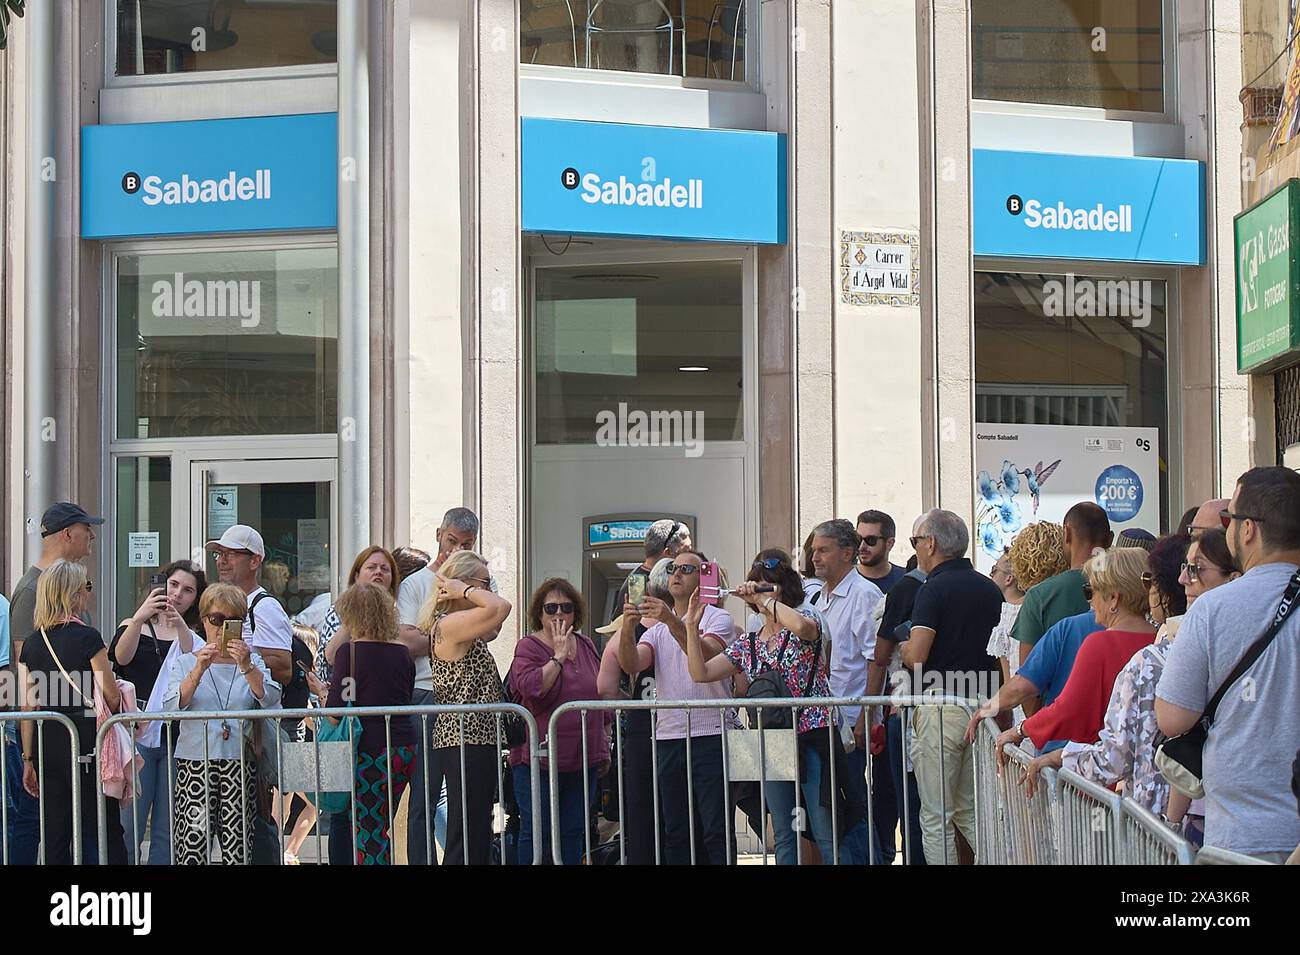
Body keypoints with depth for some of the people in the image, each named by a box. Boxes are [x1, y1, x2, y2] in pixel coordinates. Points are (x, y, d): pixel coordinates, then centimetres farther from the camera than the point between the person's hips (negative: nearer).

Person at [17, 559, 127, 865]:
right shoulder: (87, 637, -10)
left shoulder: (32, 642, 6)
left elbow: (28, 706, 8)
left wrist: (29, 759, 14)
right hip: (86, 742, -5)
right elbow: (111, 696, -9)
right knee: (102, 830, 2)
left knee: (55, 835, 9)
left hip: (47, 740, 5)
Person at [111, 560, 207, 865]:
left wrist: (180, 628, -23)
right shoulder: (134, 627, 9)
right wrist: (140, 617, -29)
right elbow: (121, 657, -13)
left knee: (167, 830, 2)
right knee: (129, 827, -7)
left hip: (176, 739, 2)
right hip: (137, 734, -2)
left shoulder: (193, 638, 14)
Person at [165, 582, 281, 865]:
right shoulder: (186, 662, 12)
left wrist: (247, 668, -19)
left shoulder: (253, 662, 14)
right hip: (195, 762, -1)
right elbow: (172, 706, -6)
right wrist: (199, 670, -18)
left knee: (238, 847, -4)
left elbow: (270, 699, -4)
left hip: (239, 764, 1)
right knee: (193, 842, -12)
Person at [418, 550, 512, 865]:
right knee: (467, 839, -11)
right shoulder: (449, 625, -16)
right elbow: (501, 607, -26)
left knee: (477, 836, 13)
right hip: (466, 741, -11)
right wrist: (464, 591, -14)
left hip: (476, 737, 11)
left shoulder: (458, 627, 16)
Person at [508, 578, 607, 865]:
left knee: (573, 833, 8)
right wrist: (559, 656, -19)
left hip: (583, 760, 6)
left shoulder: (586, 645, 12)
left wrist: (604, 744, 21)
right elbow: (532, 688, -24)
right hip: (540, 759, -6)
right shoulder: (528, 647, -6)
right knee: (537, 832, -3)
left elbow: (602, 695, 22)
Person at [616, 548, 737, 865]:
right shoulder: (657, 627, 18)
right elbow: (631, 665, 0)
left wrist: (673, 621, -30)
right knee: (675, 833, 8)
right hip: (669, 737, 5)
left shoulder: (718, 619, 3)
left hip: (711, 734, -5)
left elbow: (706, 656, -18)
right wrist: (628, 628, -18)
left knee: (716, 832, -7)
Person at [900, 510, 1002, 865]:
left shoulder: (935, 588, -11)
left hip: (942, 707, -7)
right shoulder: (990, 589, 11)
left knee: (936, 817, 0)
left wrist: (904, 646, 3)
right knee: (972, 814, 15)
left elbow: (915, 658, -18)